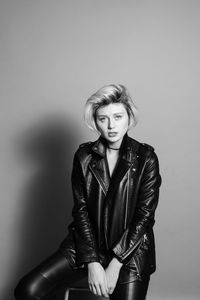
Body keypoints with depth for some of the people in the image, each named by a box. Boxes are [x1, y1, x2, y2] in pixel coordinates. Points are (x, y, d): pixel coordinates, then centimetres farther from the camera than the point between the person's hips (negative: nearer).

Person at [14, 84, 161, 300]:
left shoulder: (146, 158, -6)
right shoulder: (84, 156, 0)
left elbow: (144, 216, -8)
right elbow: (80, 210, -3)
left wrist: (115, 265, -13)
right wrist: (92, 262, -12)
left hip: (130, 249, -1)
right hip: (87, 243, 2)